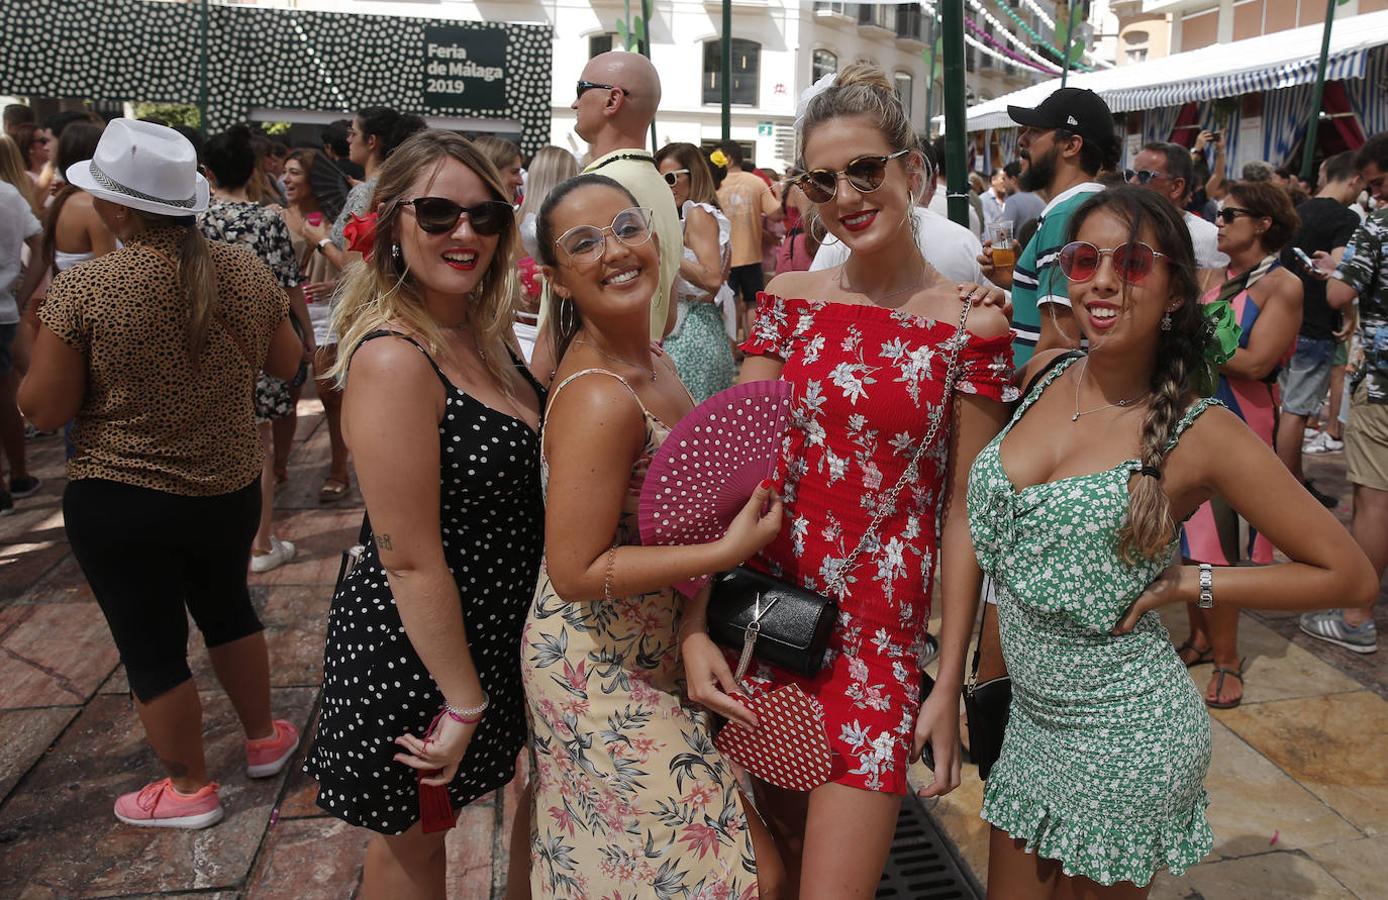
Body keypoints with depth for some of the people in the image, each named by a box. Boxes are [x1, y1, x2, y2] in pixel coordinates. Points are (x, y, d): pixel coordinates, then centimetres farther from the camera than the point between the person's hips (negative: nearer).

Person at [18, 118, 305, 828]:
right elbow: (286, 362, 6)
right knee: (228, 610, 26)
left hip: (121, 502, -4)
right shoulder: (244, 272, -7)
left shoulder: (83, 290, -19)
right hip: (230, 489, 5)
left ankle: (189, 789, 28)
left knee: (152, 647, 12)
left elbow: (44, 409, -13)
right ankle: (264, 739, 41)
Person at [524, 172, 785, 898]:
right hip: (604, 680, -8)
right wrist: (727, 550, -24)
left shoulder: (648, 360, 2)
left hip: (649, 649, 8)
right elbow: (575, 572, -25)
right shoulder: (598, 401, -27)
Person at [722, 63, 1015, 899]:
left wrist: (950, 684, -3)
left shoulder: (971, 326, -5)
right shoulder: (788, 301, 3)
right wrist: (698, 621, -9)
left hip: (879, 638, -3)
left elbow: (964, 513, -4)